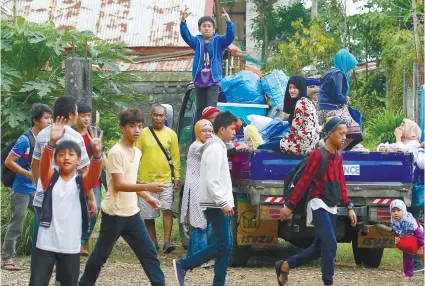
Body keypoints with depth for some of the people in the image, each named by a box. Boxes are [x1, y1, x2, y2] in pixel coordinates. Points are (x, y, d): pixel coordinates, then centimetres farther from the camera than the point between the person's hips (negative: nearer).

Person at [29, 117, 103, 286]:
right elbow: (44, 162, -17)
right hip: (46, 244, 0)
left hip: (71, 246, 0)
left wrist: (96, 153, -39)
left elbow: (95, 173, -18)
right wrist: (52, 143, -37)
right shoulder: (50, 179, 2)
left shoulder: (82, 183, 2)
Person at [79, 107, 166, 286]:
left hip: (132, 212, 7)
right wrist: (148, 187, -29)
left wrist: (147, 198, 13)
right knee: (101, 254, 5)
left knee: (148, 251, 5)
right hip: (114, 213, -7)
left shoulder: (137, 152, 9)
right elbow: (119, 185, -23)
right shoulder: (116, 152, -17)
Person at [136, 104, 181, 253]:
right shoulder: (143, 133, 0)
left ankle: (167, 241, -13)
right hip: (147, 179, 0)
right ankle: (153, 243, 19)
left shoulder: (171, 134, 3)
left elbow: (176, 157, 5)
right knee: (148, 215, 7)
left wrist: (177, 176, 1)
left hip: (166, 179, 0)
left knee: (167, 209, -13)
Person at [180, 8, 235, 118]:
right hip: (199, 81, 3)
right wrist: (183, 21, -26)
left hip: (213, 81, -3)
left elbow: (230, 36, -15)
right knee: (200, 109, 10)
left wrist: (228, 22, -33)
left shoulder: (218, 41, 1)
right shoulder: (197, 41, 7)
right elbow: (186, 35, -8)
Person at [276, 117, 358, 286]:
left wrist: (349, 207, 9)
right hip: (319, 206, -8)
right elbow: (304, 182, -12)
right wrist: (290, 206, -10)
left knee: (319, 248, 12)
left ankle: (284, 267, 27)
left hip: (332, 208, 8)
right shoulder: (317, 155, -14)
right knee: (330, 246, -16)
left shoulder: (338, 157, 11)